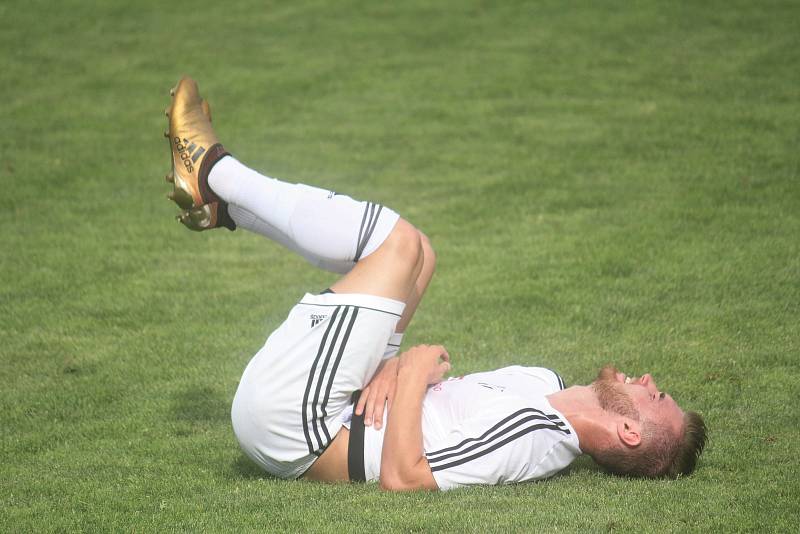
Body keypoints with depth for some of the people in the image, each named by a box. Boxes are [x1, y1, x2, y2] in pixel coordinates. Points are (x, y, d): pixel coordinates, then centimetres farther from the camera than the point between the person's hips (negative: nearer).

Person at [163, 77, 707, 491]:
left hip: (286, 426, -9)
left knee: (399, 241, -15)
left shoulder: (530, 438, -24)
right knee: (414, 250, 13)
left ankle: (213, 170, 4)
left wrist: (414, 373, -21)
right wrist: (397, 365, -9)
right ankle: (222, 204, 17)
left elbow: (401, 477, -30)